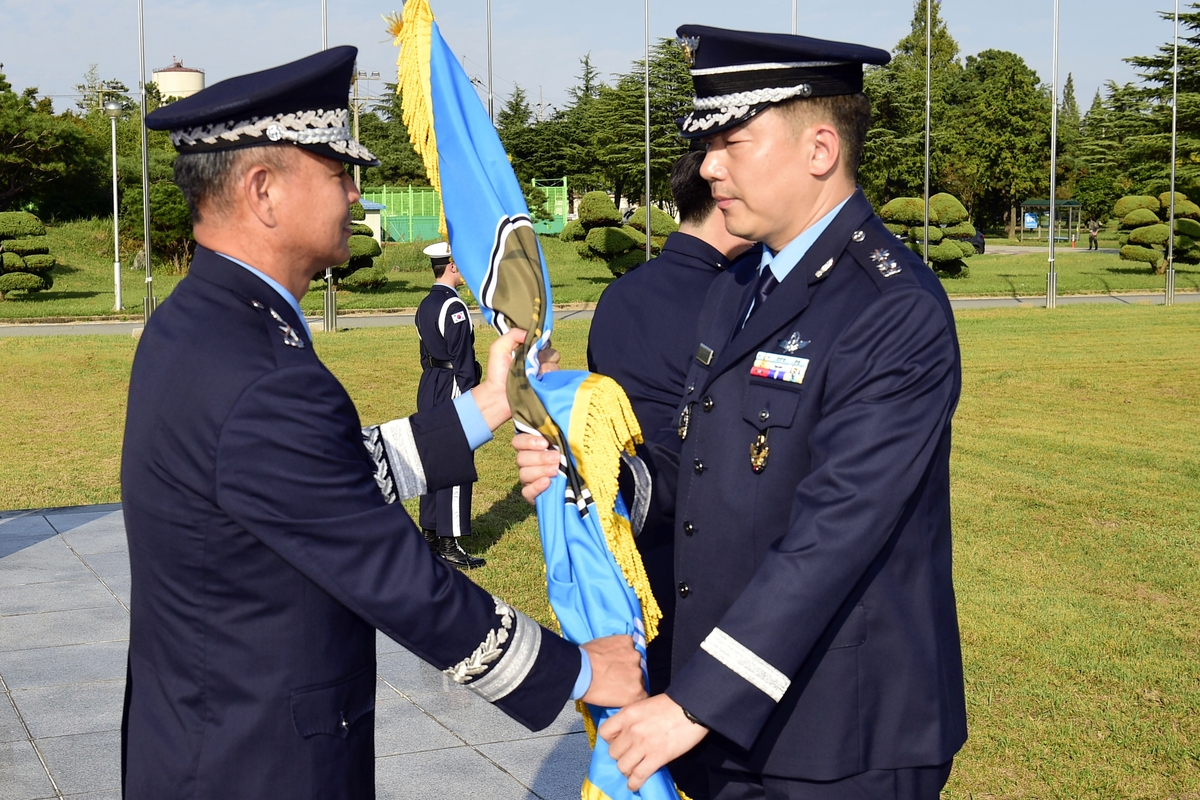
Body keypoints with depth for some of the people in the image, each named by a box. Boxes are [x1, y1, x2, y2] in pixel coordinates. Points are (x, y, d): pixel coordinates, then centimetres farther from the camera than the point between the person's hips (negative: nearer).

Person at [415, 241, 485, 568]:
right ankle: (449, 545, -3)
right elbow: (462, 358, -19)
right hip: (451, 388, -10)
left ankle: (430, 535, 21)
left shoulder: (426, 304, 13)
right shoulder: (453, 306, -16)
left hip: (429, 386, 10)